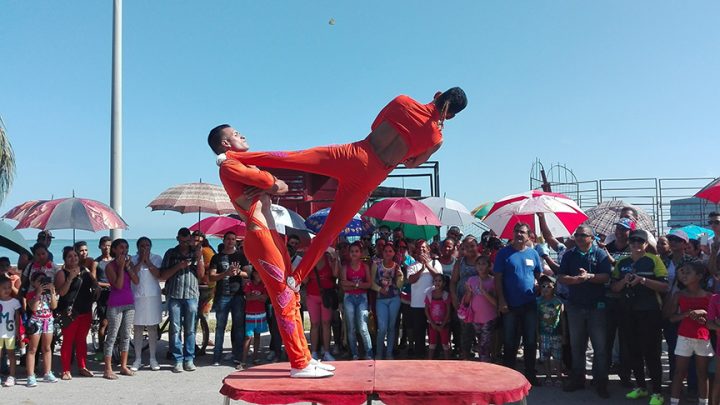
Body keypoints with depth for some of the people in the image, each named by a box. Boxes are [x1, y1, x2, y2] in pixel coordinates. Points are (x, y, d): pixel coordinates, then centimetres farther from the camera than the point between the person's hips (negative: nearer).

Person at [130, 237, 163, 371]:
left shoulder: (156, 258, 5)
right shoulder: (133, 259, 4)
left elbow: (158, 275, -9)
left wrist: (147, 261, -9)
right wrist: (141, 261, -11)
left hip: (153, 296, 0)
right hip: (137, 296, 0)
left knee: (152, 328, 4)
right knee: (137, 329, 4)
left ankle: (153, 359, 11)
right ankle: (138, 359, 12)